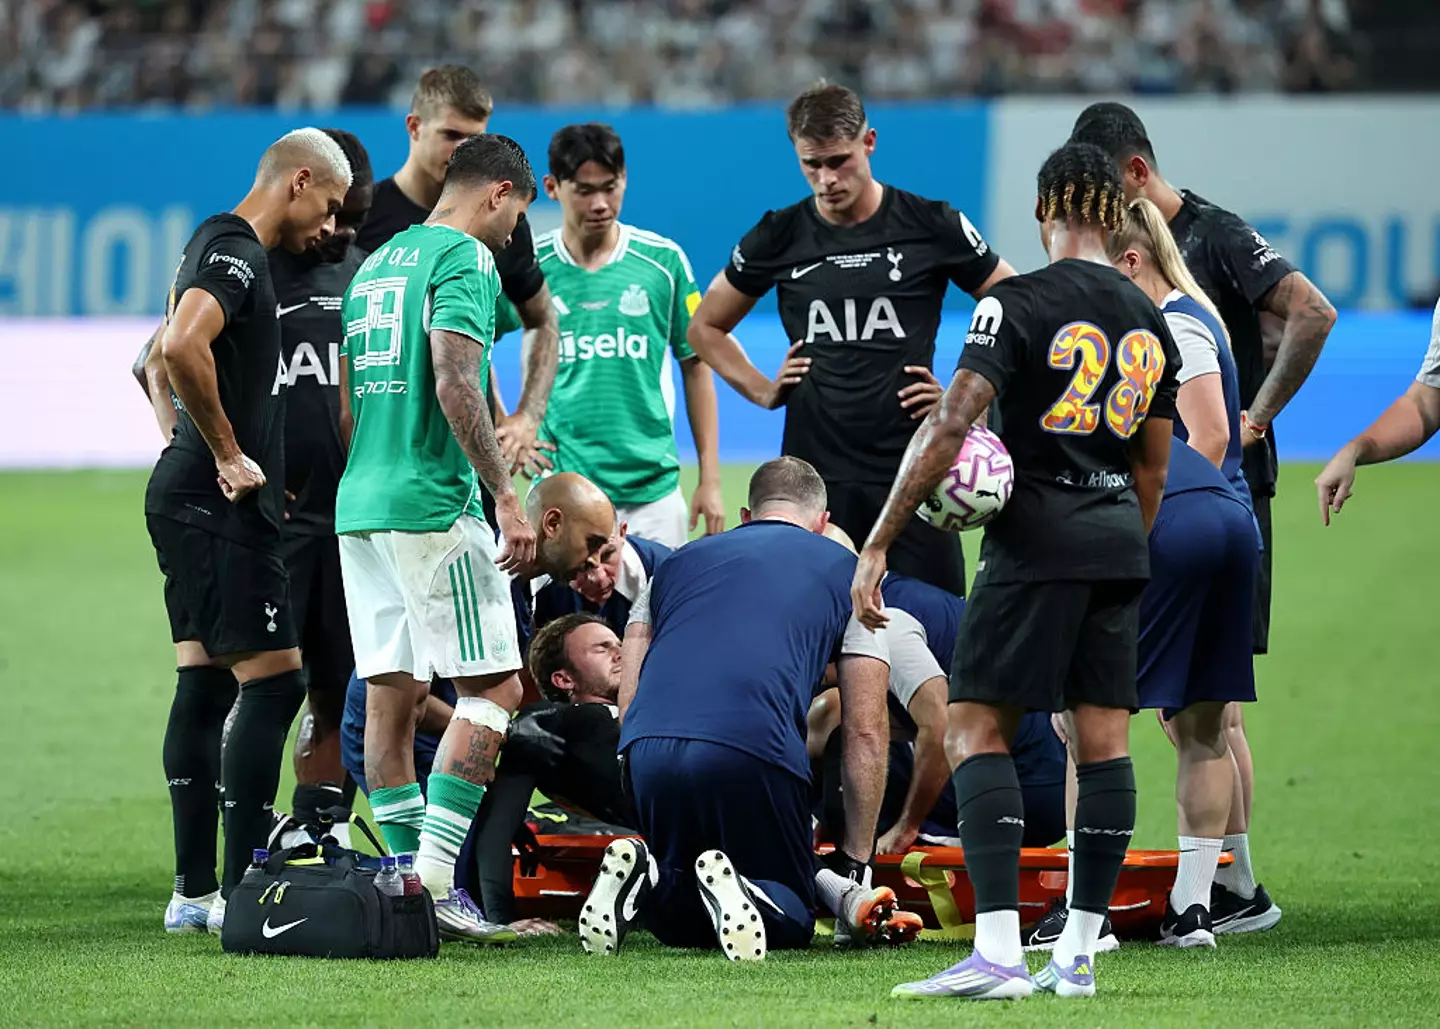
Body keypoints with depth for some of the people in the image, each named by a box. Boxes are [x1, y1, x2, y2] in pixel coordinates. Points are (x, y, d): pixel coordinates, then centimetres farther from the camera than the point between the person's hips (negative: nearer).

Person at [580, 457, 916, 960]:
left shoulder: (679, 561, 31)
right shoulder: (844, 571, 22)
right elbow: (865, 732, 17)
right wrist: (854, 863, 21)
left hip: (647, 748, 4)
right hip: (755, 749, -4)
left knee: (676, 922, 24)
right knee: (791, 921, 13)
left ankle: (645, 879, -11)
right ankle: (730, 890, -21)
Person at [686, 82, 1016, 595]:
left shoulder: (932, 226, -1)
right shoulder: (780, 236, 6)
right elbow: (706, 328, 20)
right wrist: (762, 391, 6)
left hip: (911, 471, -2)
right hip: (814, 474, 2)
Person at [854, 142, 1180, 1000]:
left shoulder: (1018, 304, -8)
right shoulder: (1151, 323, 11)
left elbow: (950, 430, -16)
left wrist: (877, 546, -14)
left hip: (1035, 542, -6)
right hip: (1119, 544, 6)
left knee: (977, 730, -5)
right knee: (1104, 741, 7)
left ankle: (998, 951, -17)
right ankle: (1079, 953, 9)